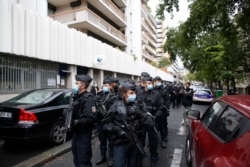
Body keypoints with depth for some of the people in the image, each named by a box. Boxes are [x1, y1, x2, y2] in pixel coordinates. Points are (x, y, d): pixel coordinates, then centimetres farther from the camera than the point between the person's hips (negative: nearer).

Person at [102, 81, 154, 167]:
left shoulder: (137, 106, 0)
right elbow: (106, 123, -4)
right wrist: (117, 130, -16)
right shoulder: (116, 106, -9)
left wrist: (140, 114, -19)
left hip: (136, 142, 4)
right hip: (121, 143, -3)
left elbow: (150, 123, -3)